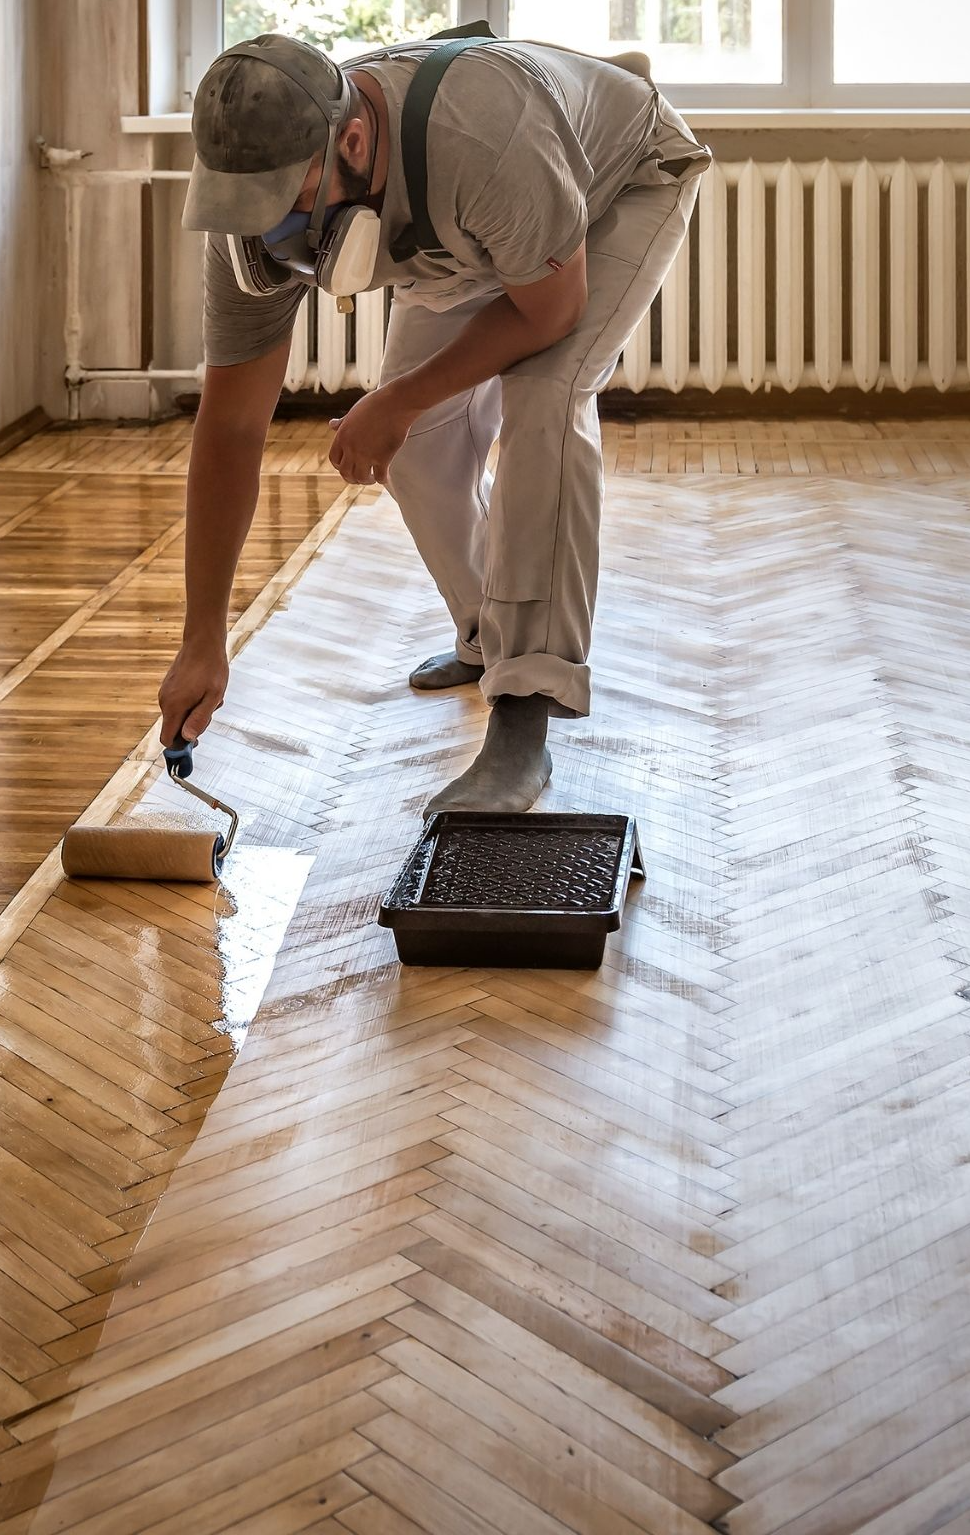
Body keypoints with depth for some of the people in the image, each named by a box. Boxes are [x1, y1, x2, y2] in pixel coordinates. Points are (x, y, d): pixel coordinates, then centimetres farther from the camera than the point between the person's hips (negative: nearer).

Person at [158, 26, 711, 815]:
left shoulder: (485, 142, -47)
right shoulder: (261, 200, -28)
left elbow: (549, 312, -28)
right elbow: (232, 423, -22)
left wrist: (400, 402, -23)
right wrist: (203, 645, -21)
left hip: (626, 182, -6)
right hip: (482, 240, 6)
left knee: (543, 401, -27)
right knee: (419, 441, -2)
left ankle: (523, 726, -25)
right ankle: (490, 641, 26)